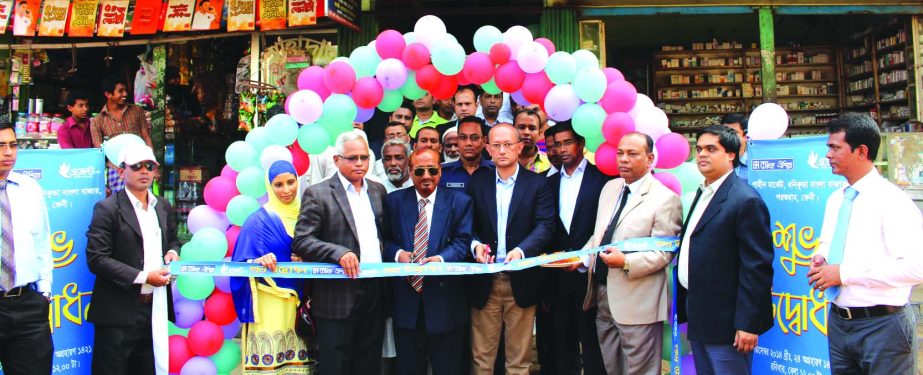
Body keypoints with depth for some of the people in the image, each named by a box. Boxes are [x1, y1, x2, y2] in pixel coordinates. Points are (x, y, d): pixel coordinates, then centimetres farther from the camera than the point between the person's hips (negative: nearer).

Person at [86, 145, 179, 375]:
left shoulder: (163, 207, 11)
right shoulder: (107, 209, -8)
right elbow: (96, 259, -14)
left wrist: (172, 252, 1)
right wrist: (142, 277, -18)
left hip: (156, 308, 6)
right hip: (119, 312, -5)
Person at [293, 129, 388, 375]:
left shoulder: (378, 190, 13)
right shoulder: (317, 194, -4)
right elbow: (301, 242, -10)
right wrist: (339, 253, -23)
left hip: (375, 293, 5)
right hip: (338, 297, -5)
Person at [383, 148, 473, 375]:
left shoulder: (459, 202, 2)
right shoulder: (394, 201, 7)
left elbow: (462, 241, -5)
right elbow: (385, 239, 8)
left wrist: (441, 258, -24)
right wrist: (397, 253, -14)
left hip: (445, 300, -1)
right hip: (406, 300, 2)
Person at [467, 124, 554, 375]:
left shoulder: (537, 184, 2)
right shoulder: (477, 183, 8)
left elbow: (545, 226, -8)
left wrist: (521, 250, -24)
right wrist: (475, 244, -17)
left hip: (521, 280, -1)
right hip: (485, 280, 1)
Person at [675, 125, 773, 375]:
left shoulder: (746, 201, -15)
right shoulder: (703, 194, 13)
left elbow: (757, 267, -19)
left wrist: (748, 324, -20)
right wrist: (685, 307, 15)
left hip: (725, 322, -9)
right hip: (698, 318, 9)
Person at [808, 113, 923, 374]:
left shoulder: (892, 200, -15)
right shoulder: (835, 199, 10)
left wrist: (844, 273, -21)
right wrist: (820, 259, 0)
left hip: (881, 325, -7)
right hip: (838, 321, 7)